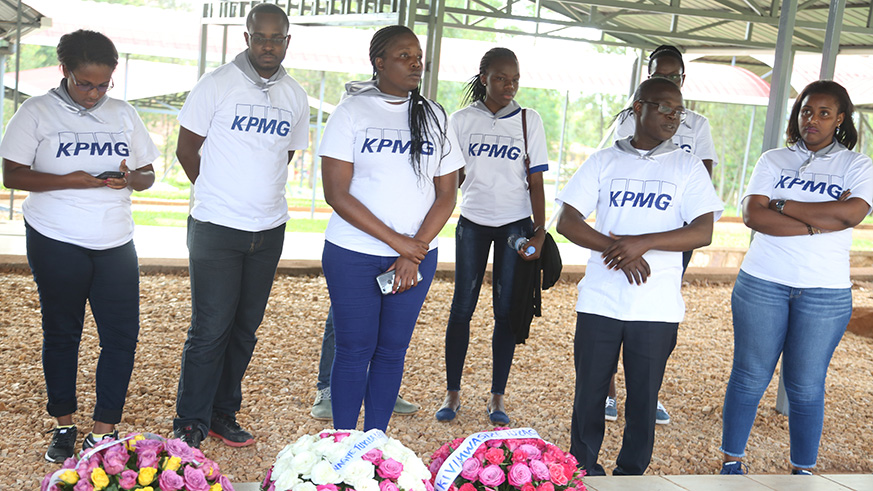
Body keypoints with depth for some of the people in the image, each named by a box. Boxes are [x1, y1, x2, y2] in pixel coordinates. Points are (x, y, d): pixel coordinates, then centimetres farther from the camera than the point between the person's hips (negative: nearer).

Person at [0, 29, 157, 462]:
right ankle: (64, 427, 21)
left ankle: (103, 434, 5)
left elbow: (148, 175, 14)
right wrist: (68, 180, -19)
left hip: (115, 243, 3)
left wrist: (133, 178, -10)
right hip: (56, 243, -3)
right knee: (61, 333, 7)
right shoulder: (36, 112, 0)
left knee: (122, 335, -3)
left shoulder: (124, 115, 11)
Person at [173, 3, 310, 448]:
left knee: (245, 328, 11)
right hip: (216, 228, -4)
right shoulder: (217, 85, -6)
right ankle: (190, 423, 12)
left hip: (269, 231, 5)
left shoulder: (295, 97, 7)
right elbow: (186, 149, 0)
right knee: (210, 328, -2)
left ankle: (223, 414, 25)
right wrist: (219, 193, 9)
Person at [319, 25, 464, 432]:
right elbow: (336, 193, -10)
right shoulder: (352, 112, -3)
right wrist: (398, 242, -13)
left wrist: (414, 253, -7)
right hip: (354, 255, -3)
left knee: (393, 349, 9)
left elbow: (446, 195, 5)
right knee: (355, 350, 2)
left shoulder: (434, 116, 7)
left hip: (417, 256, 3)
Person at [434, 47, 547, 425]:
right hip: (472, 222, 0)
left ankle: (497, 398, 12)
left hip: (514, 224, 0)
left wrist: (540, 231, -7)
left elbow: (536, 182, 1)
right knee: (462, 307, 1)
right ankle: (452, 393, 13)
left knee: (506, 310, 2)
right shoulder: (461, 120, 3)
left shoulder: (529, 121, 2)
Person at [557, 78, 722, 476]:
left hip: (657, 307, 0)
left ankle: (631, 473, 23)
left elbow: (703, 232, -5)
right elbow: (566, 222, 0)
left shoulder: (688, 167, 5)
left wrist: (642, 242, -18)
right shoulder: (604, 161, 6)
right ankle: (582, 468, 24)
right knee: (589, 388, 7)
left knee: (644, 395, 7)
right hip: (599, 301, 0)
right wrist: (616, 249, -15)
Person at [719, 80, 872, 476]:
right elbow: (752, 214, -7)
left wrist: (782, 206, -11)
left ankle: (802, 471, 21)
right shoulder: (773, 160, 8)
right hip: (762, 282, 1)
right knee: (749, 377, 5)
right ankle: (732, 462, 19)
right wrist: (817, 223, -15)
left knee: (806, 387, 5)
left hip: (825, 291, -1)